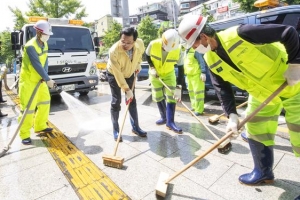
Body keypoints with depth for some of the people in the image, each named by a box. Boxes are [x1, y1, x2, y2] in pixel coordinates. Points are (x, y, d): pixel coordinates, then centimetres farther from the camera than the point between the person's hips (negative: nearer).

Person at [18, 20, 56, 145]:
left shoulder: (44, 44, 6)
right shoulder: (31, 46, -21)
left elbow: (45, 62, 4)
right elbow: (37, 65, -25)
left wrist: (45, 77, -9)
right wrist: (48, 80, -22)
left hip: (39, 79, 9)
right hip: (28, 81, -9)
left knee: (45, 102, 15)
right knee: (28, 108, -6)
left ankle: (40, 126, 31)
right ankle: (24, 135, 6)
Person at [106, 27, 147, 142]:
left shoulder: (140, 43, -24)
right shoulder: (114, 51, -36)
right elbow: (118, 74, -31)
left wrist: (138, 64, -2)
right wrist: (127, 90, -30)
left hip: (129, 74, 4)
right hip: (114, 75, -4)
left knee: (132, 100, 7)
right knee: (116, 102, -5)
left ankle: (135, 127, 20)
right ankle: (116, 130, 10)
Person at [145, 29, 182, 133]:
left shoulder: (177, 50, -24)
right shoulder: (153, 44, -25)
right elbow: (147, 56, -5)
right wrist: (152, 68, -19)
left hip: (169, 74, 0)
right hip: (155, 74, 1)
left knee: (172, 96, -9)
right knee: (158, 96, 6)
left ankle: (170, 121, -2)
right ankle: (164, 117, 24)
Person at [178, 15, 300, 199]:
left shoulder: (239, 34, -30)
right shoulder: (211, 60, -9)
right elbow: (223, 89, -9)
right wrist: (232, 116, -18)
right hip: (262, 91, 6)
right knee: (255, 130, 9)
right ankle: (264, 172, 30)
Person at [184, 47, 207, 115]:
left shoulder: (196, 50, -12)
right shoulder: (187, 51, 17)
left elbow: (202, 61, -16)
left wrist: (203, 73, -21)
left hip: (196, 74, -10)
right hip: (189, 75, 10)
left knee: (198, 92, -8)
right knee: (191, 91, 16)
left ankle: (199, 110, -3)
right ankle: (194, 106, 30)